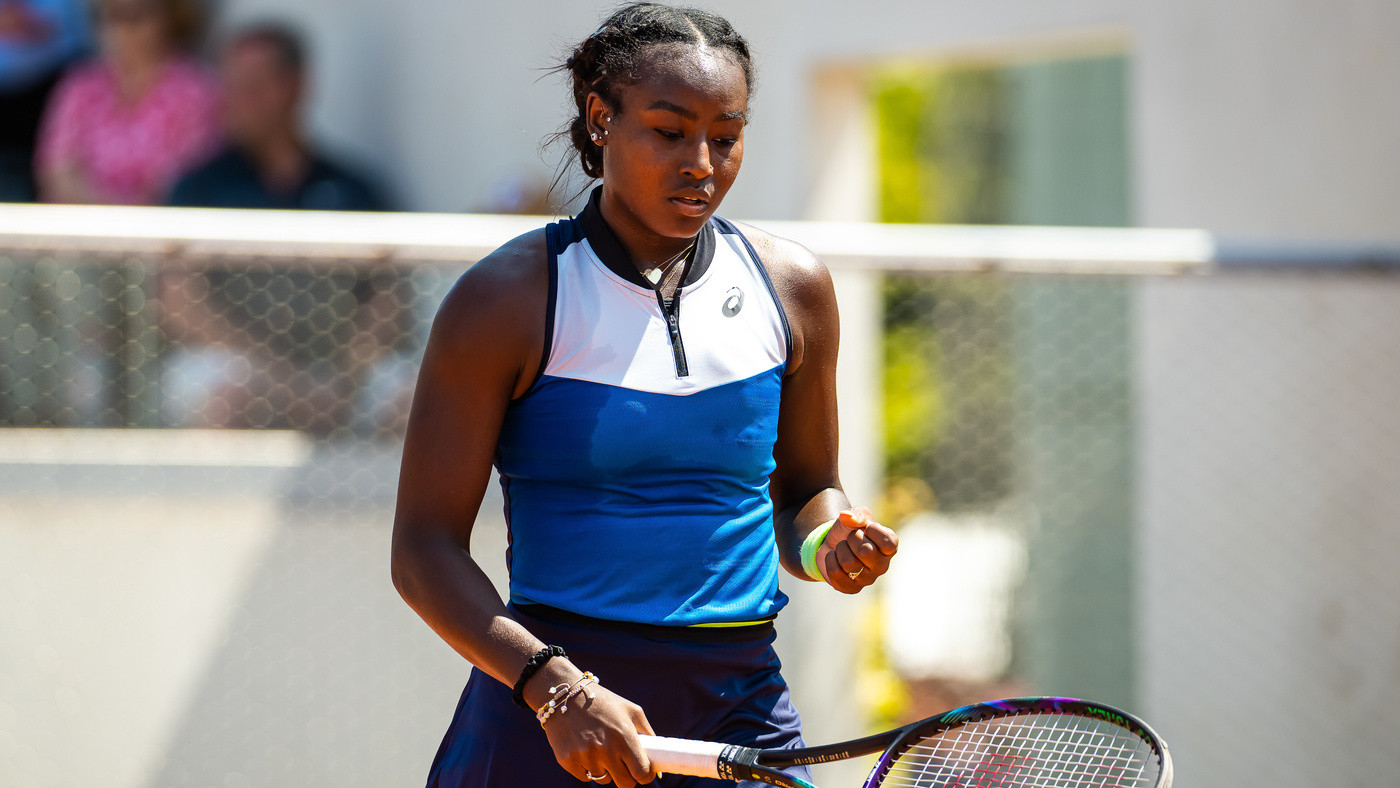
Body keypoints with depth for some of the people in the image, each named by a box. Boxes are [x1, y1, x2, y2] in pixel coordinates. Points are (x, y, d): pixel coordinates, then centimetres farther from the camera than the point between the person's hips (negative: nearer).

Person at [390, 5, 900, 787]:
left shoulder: (792, 288, 8)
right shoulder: (506, 301, -4)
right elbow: (426, 547, -7)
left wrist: (826, 544, -4)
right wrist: (554, 687, -21)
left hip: (742, 715, 3)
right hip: (541, 720, -3)